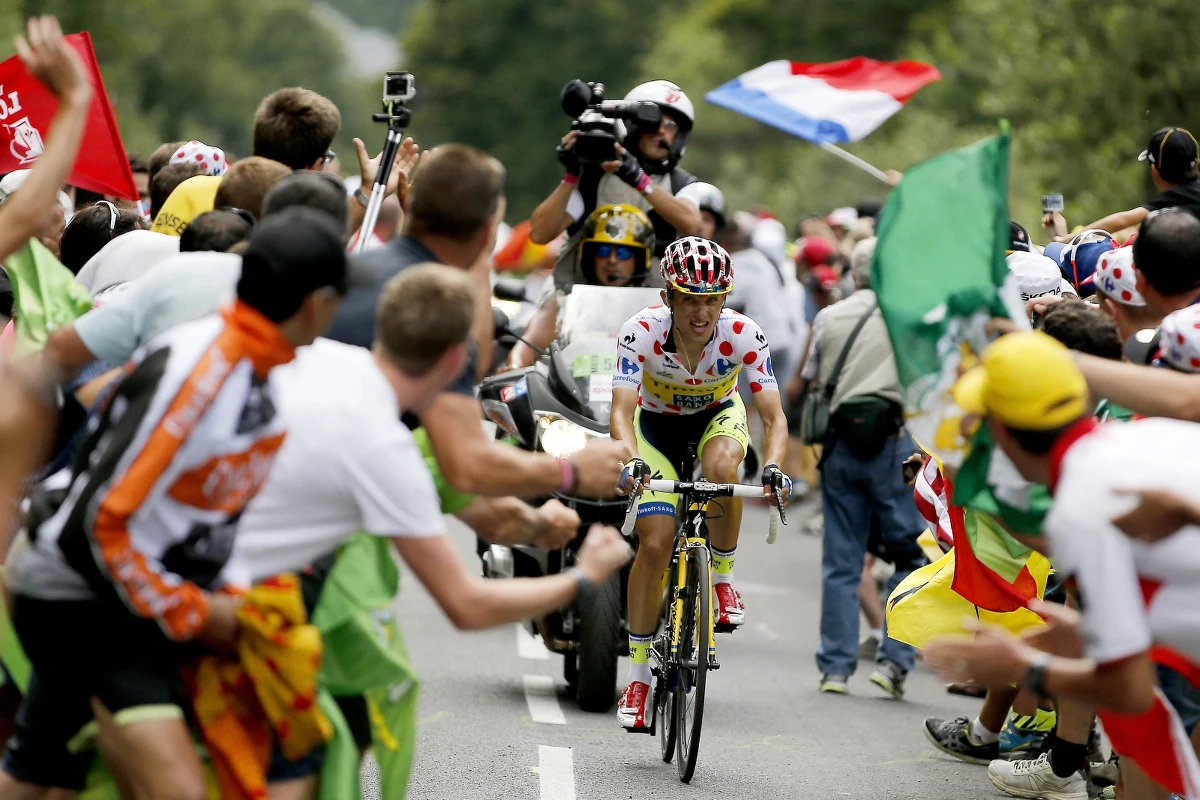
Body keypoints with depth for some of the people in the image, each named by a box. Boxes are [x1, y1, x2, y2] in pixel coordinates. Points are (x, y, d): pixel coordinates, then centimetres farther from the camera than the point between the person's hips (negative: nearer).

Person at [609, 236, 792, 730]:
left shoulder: (743, 336, -30)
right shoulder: (641, 332, -32)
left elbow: (774, 416, -29)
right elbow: (622, 411, -37)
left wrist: (773, 466, -49)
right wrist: (633, 460, -57)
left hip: (717, 417, 0)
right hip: (657, 425, 0)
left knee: (721, 467, -37)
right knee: (655, 545, -13)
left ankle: (723, 578, -12)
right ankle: (638, 675, 1)